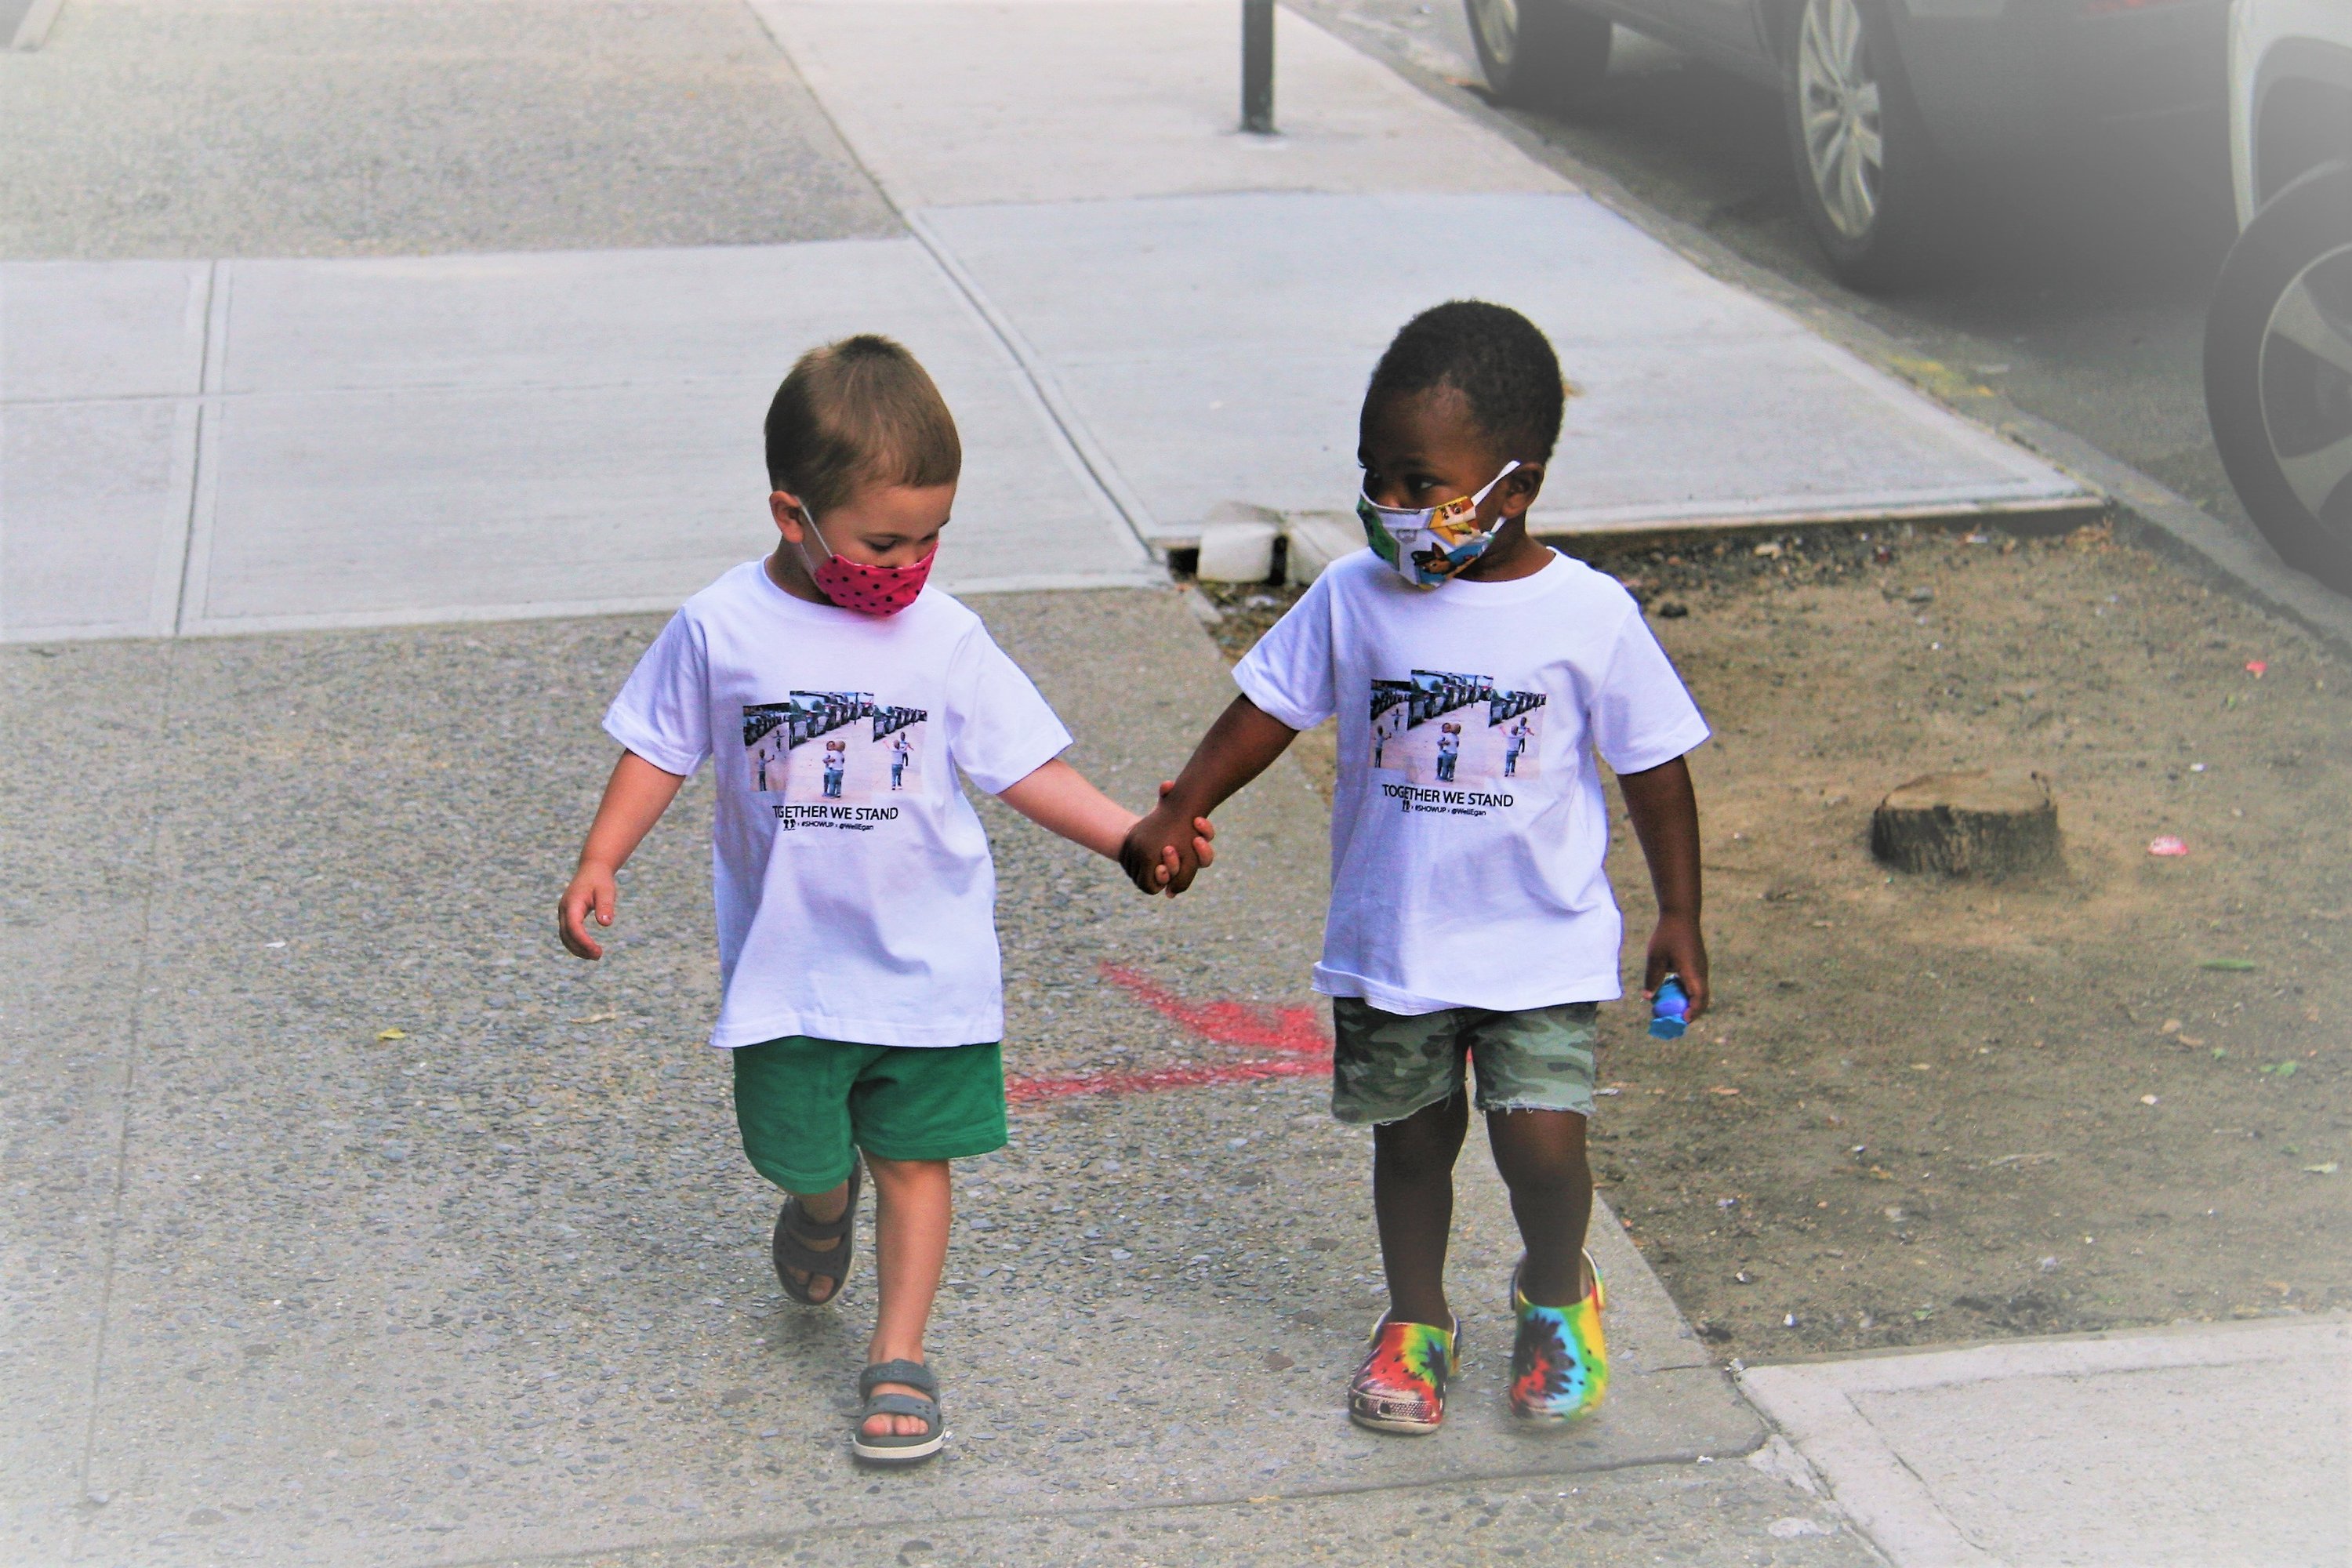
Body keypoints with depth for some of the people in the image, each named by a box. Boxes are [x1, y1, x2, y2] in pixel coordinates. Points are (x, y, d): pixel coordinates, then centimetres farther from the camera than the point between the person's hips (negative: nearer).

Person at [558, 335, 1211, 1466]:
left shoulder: (943, 638, -8)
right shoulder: (720, 629, -9)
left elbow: (1022, 766, -4)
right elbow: (660, 749, 4)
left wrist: (1134, 836, -15)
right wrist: (600, 862, -4)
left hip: (929, 961, 0)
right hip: (788, 965, 0)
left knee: (917, 1157, 5)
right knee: (798, 1153, 8)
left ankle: (899, 1355, 18)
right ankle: (825, 1203, 45)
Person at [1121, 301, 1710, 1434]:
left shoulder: (1590, 615, -12)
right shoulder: (1354, 597, -7)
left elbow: (1654, 766, -2)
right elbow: (1265, 713, 2)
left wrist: (1679, 919, 1)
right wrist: (1175, 816, -8)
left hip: (1542, 949, -2)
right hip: (1388, 946, 2)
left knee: (1543, 1146, -8)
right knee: (1412, 1140, 14)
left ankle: (1556, 1298, 24)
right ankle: (1416, 1319, 37)